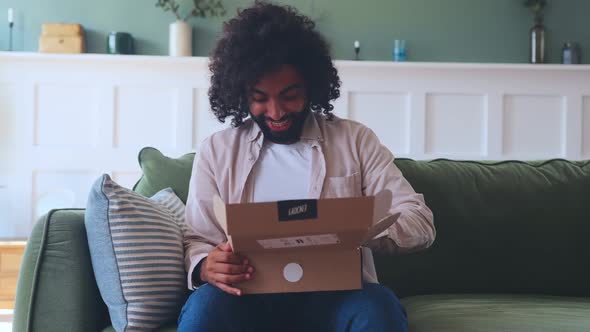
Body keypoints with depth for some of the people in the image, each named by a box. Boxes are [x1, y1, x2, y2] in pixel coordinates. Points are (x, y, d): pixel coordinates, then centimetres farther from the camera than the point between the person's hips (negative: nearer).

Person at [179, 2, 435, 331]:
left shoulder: (356, 140, 8)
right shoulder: (216, 150, 11)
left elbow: (420, 223, 1)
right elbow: (198, 241, 9)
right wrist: (207, 267, -16)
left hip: (336, 293, 0)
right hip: (252, 296, 0)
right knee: (205, 305, -33)